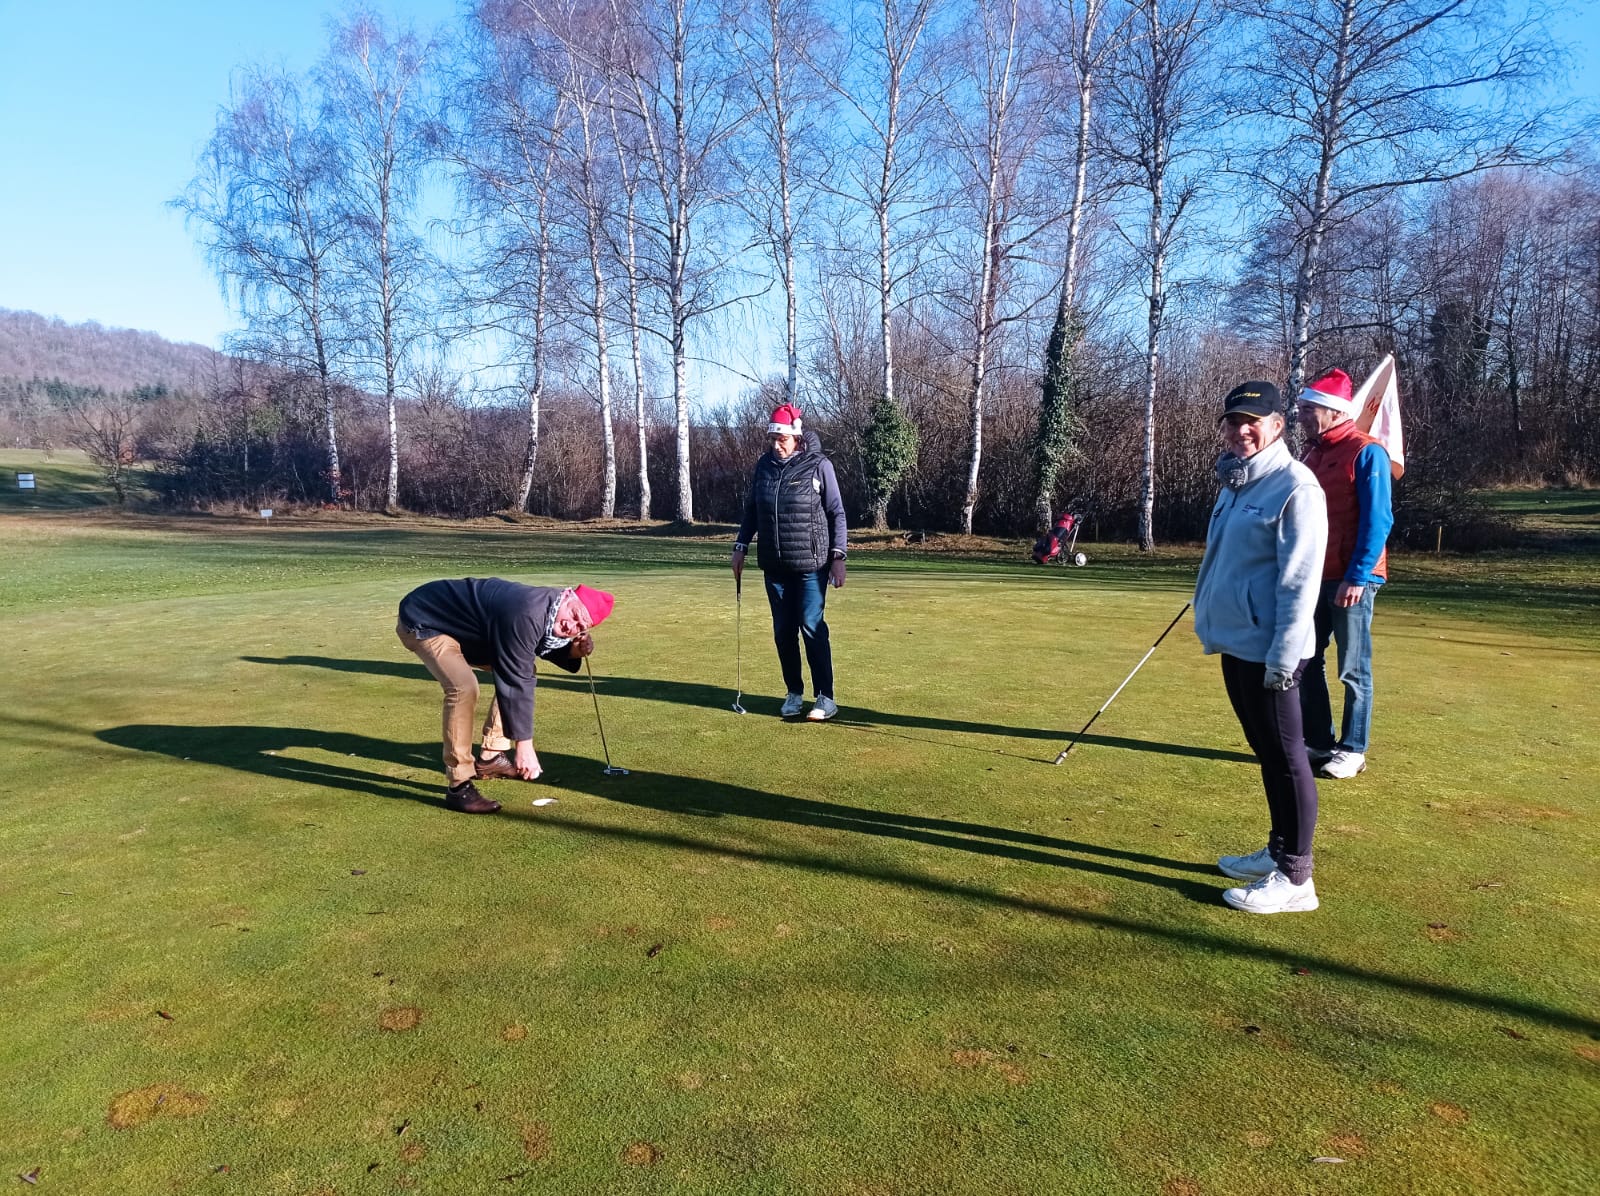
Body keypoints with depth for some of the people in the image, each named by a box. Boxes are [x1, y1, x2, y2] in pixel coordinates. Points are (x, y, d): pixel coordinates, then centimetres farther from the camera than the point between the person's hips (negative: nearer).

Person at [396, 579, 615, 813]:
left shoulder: (548, 611, -9)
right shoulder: (525, 616, -37)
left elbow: (547, 648, 10)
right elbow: (515, 684, -34)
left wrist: (573, 651, -14)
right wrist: (524, 745, -31)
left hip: (462, 625, 10)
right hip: (423, 623, -10)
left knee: (520, 670, 8)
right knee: (464, 687, -29)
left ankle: (491, 757, 16)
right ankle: (459, 786, -18)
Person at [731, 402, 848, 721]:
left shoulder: (819, 465, -6)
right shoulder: (764, 465, 7)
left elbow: (836, 513, -4)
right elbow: (751, 509, 16)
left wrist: (838, 555, -9)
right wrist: (741, 546, 11)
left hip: (811, 564, -4)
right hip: (774, 565, 5)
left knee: (812, 628, -5)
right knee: (783, 631, 8)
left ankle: (826, 697, 2)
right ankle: (794, 693, 20)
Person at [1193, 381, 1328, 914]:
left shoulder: (1294, 485, -14)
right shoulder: (1236, 482, 14)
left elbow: (1300, 580, -19)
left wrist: (1283, 655, -21)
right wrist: (1213, 624, 19)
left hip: (1267, 650, -9)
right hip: (1236, 643, 9)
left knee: (1284, 757, 0)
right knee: (1266, 753, 18)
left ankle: (1295, 878, 9)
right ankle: (1278, 852, 32)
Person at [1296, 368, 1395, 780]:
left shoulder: (1366, 453, -11)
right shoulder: (1312, 454, 13)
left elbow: (1377, 521, -16)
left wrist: (1357, 577, -20)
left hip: (1351, 580, -8)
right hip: (1313, 577, 8)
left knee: (1353, 670, 2)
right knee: (1307, 662, 11)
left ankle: (1352, 750, 12)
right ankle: (1317, 742, 22)